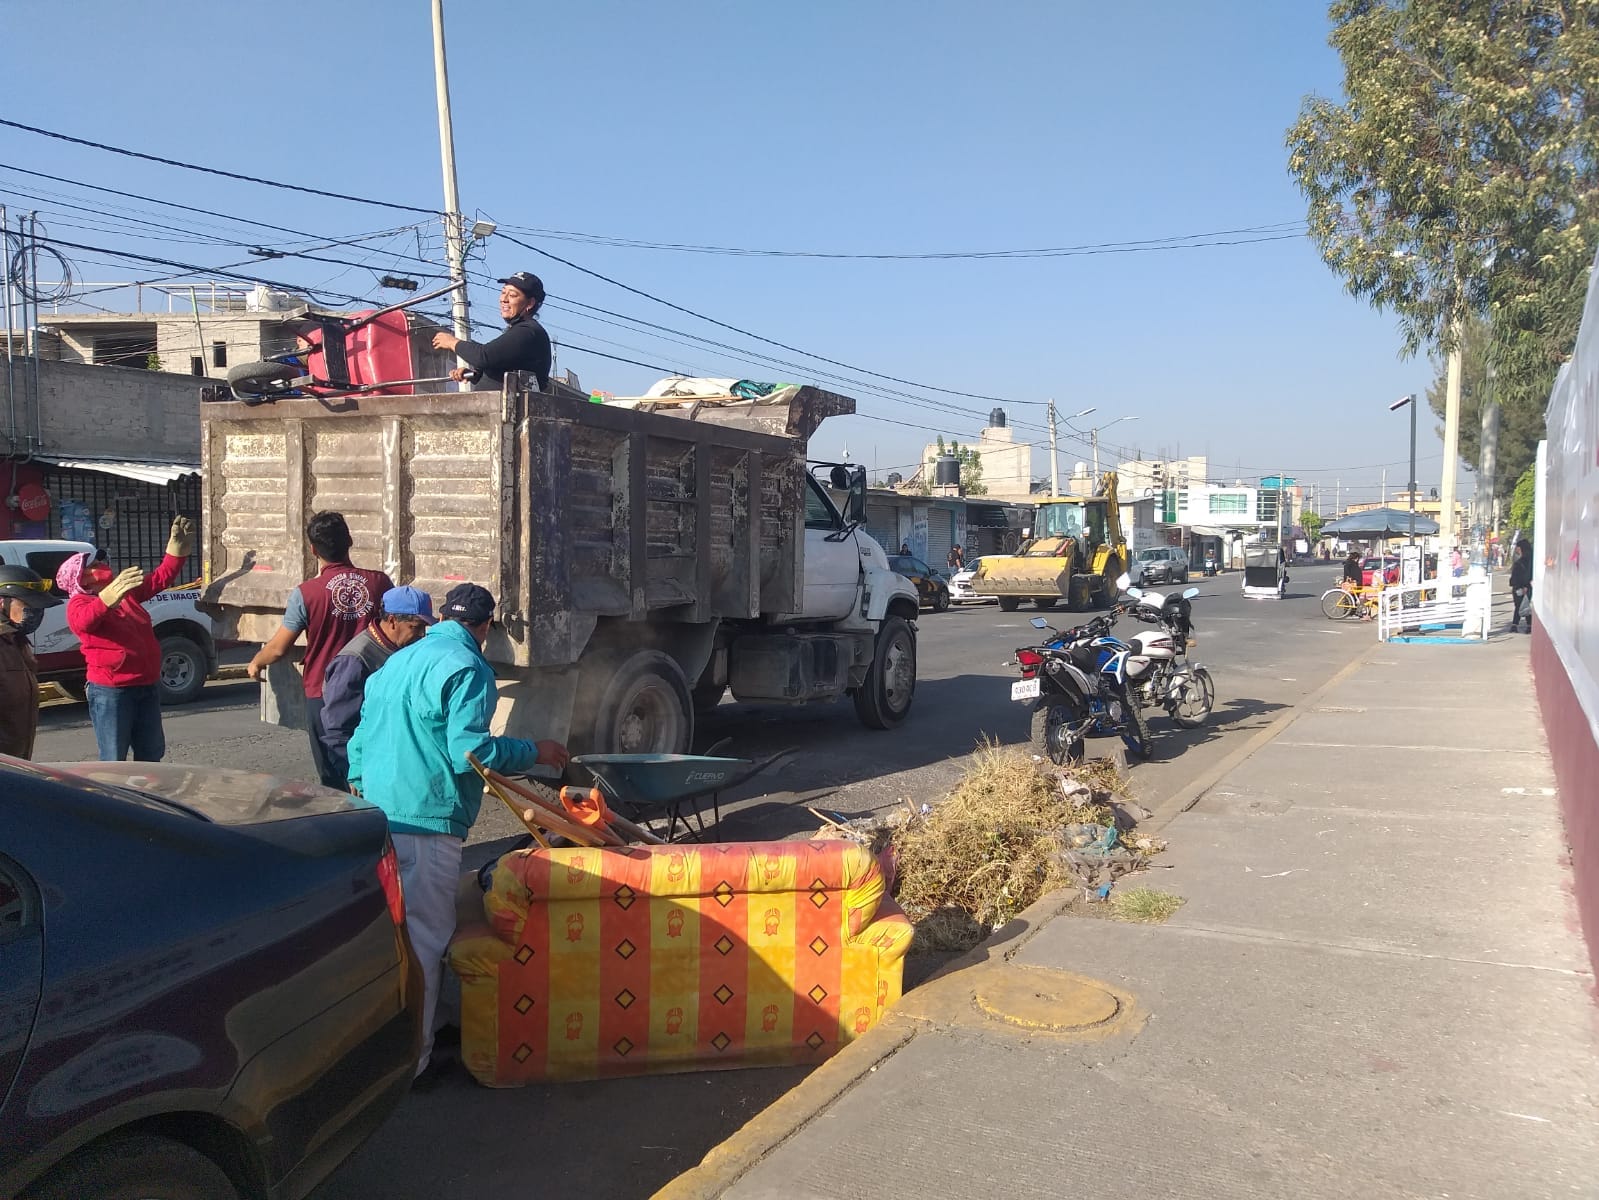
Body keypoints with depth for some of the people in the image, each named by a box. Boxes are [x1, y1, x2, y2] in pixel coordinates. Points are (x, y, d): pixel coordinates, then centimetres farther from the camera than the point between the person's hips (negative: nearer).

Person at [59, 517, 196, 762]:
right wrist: (107, 599, -52)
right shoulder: (79, 603, -10)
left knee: (151, 755, 18)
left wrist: (178, 548, 9)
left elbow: (161, 578, 20)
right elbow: (83, 621, -33)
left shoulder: (126, 591, 12)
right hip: (110, 691, -7)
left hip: (147, 687, 7)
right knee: (113, 762, -4)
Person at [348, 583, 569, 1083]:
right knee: (424, 938, 0)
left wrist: (358, 782, 31)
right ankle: (409, 1061, 6)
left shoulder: (397, 662, 16)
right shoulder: (466, 667, -11)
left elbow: (361, 735, 20)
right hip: (426, 818, -9)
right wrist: (534, 752, -6)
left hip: (374, 812, 9)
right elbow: (470, 750, -19)